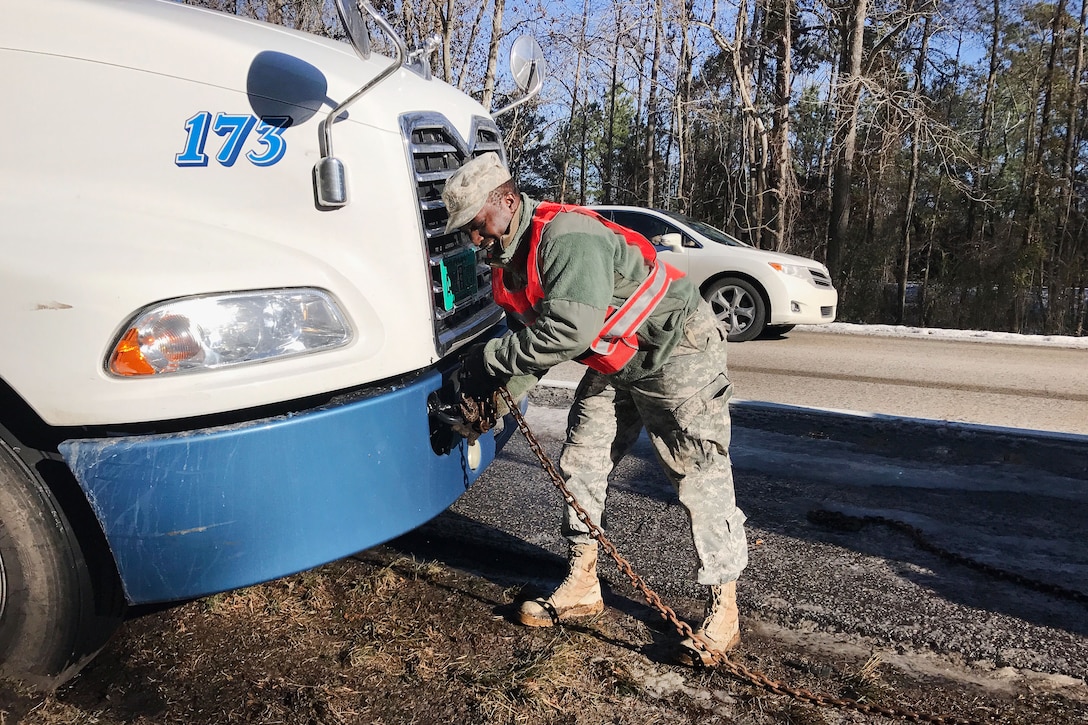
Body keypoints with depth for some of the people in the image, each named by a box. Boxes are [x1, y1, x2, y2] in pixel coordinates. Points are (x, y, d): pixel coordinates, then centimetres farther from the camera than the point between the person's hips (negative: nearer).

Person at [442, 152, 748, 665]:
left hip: (675, 352, -9)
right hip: (613, 364, 10)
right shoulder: (509, 262, 3)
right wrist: (500, 396, -7)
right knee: (579, 463, 7)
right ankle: (582, 585, 20)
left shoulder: (567, 236, -28)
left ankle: (723, 608, 5)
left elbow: (567, 332, -37)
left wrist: (489, 358, -26)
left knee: (700, 477, -7)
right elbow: (530, 342, 9)